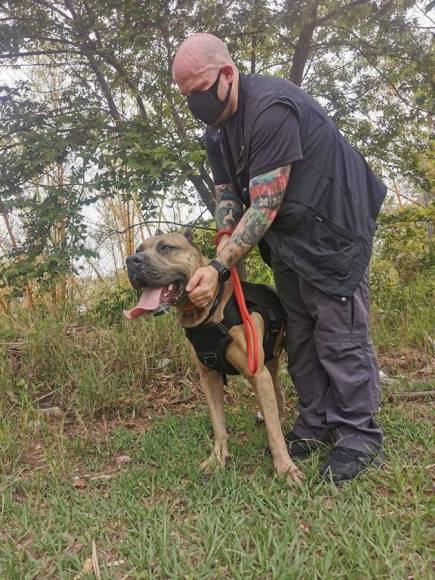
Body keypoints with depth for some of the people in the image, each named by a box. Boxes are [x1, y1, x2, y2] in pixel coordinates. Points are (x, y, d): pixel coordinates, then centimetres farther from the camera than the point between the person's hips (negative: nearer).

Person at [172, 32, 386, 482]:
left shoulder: (271, 108, -25)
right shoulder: (216, 131, 5)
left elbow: (264, 205, -28)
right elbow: (227, 197, 1)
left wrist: (218, 267, -30)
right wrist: (221, 260, -14)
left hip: (332, 224, -9)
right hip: (285, 239, 9)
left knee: (340, 334, -6)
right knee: (299, 334, 10)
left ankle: (359, 435, 6)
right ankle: (316, 424, 21)